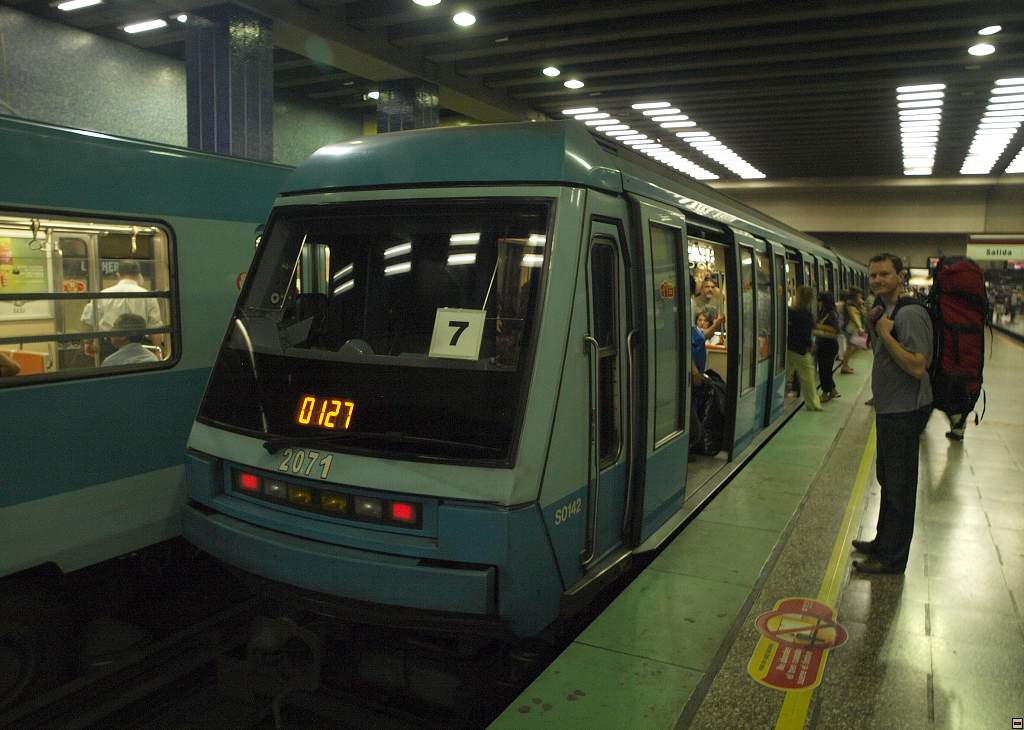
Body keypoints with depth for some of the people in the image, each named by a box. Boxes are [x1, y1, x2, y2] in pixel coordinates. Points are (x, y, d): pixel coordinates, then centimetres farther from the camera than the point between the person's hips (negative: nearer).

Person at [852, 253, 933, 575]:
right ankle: (884, 543, 37)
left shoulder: (910, 314, -21)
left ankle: (892, 559, 13)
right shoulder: (887, 309, 11)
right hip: (889, 408, 10)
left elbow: (917, 366, -28)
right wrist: (874, 324, 5)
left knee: (899, 486, 1)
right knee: (888, 479, 21)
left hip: (904, 411, -10)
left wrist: (886, 334, -25)